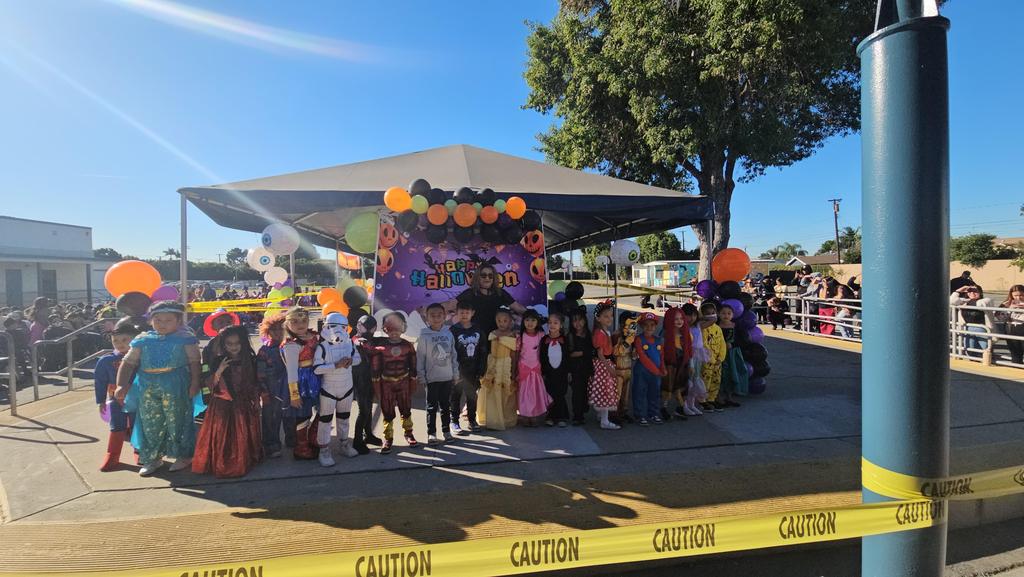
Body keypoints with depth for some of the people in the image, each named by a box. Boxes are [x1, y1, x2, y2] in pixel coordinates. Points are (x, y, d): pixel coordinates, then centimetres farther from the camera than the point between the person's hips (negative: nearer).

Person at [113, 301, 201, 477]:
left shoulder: (185, 338, 0)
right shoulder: (143, 340, 10)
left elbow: (194, 362, -4)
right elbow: (128, 363, 11)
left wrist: (194, 383, -14)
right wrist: (121, 385, 1)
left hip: (175, 387, -4)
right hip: (147, 387, 4)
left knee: (177, 421, 4)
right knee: (150, 422, 13)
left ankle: (184, 455, 20)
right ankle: (152, 458, 29)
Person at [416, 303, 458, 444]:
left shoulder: (448, 334, 2)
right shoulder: (424, 336, -8)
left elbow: (453, 355, 7)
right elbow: (420, 357, -7)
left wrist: (455, 373, 6)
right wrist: (421, 377, -9)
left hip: (447, 377, 3)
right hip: (432, 378, -3)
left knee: (446, 405, 14)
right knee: (432, 406, 5)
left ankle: (446, 430, 25)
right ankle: (431, 433, 15)